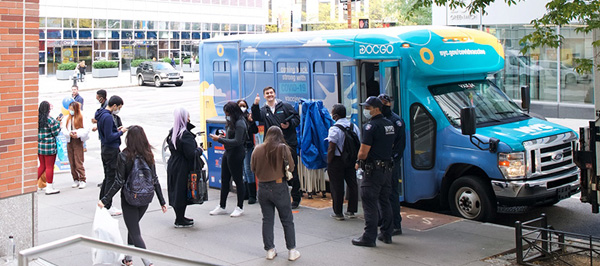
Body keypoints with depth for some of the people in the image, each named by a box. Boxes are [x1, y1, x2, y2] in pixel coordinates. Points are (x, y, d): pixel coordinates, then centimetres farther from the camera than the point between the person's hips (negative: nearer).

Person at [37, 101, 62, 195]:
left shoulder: (37, 119, 4)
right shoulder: (50, 120, -17)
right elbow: (56, 133, -10)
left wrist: (56, 121, 13)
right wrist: (58, 123, 2)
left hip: (39, 145, 7)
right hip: (49, 146, -7)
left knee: (42, 166, 19)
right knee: (49, 167, 2)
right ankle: (49, 188, 8)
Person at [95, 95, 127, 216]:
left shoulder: (101, 114, 10)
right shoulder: (107, 117, -21)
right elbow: (109, 137, -23)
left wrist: (116, 130, 8)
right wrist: (121, 132, -11)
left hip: (105, 150, 10)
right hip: (111, 151, -10)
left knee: (107, 177, 19)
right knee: (111, 178, -2)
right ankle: (107, 207, 3)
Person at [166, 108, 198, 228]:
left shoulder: (172, 132, 6)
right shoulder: (185, 134, -21)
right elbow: (191, 154, -24)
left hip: (172, 165, 8)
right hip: (183, 168, -8)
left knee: (176, 191, 16)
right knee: (182, 192, 1)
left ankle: (180, 217, 28)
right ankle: (180, 221, 8)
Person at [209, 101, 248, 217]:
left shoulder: (240, 123, -17)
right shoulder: (232, 122, 10)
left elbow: (237, 141, -23)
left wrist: (220, 139, -20)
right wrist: (222, 137, 1)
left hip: (236, 154, -10)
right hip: (228, 153, 10)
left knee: (238, 180, 2)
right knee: (224, 180, 13)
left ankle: (240, 207, 13)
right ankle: (222, 207, 21)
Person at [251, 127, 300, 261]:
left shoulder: (257, 149, -2)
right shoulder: (283, 148, -11)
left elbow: (253, 168, 7)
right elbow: (291, 167, -7)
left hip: (263, 188, 3)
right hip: (279, 187, -2)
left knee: (267, 220, 12)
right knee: (287, 220, 8)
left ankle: (270, 250, 16)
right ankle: (292, 251, 10)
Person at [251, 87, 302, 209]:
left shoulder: (285, 106, 5)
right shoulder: (263, 110, 12)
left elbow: (297, 118, 5)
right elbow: (256, 117, -8)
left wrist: (289, 124, -13)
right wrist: (255, 105, -22)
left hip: (289, 143, -3)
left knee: (292, 171, 0)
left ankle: (296, 198, 11)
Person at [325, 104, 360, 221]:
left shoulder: (334, 129, -16)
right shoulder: (354, 127, 4)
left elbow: (331, 149, -17)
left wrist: (328, 163, -9)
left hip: (337, 160, -6)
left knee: (337, 187, 3)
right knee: (352, 184, 12)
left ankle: (338, 213, 8)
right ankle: (352, 211, 19)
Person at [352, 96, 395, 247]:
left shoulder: (371, 126, -17)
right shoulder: (390, 125, 11)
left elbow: (363, 152, -19)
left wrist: (358, 163, 1)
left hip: (373, 171, -9)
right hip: (387, 168, 9)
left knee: (370, 204, -4)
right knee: (384, 202, 16)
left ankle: (369, 237, -2)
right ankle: (386, 234, 22)